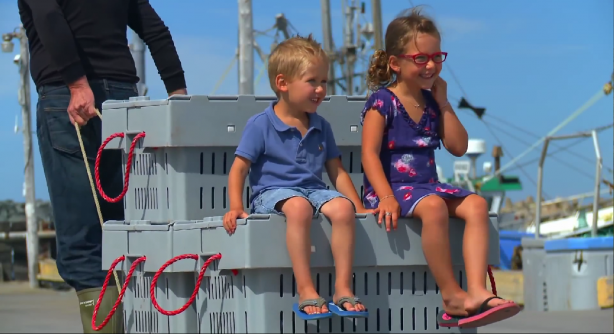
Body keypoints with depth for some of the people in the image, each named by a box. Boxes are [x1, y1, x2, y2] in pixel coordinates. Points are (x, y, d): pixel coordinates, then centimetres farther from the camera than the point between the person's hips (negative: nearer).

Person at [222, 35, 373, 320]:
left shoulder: (321, 127, 14)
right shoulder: (260, 125, -2)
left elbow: (337, 172, 18)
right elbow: (239, 168, -3)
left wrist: (359, 207, 10)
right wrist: (236, 208, -15)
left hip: (314, 190, 5)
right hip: (272, 192, -5)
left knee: (342, 207, -29)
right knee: (298, 206, -40)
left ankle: (343, 289, -24)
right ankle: (305, 291, -37)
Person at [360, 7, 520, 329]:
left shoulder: (431, 101, 13)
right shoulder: (382, 102, -7)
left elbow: (458, 147, 11)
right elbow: (369, 153, -16)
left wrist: (443, 103, 4)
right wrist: (386, 197, -28)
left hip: (427, 186, 7)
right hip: (390, 186, -7)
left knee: (476, 204, -18)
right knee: (433, 206, -36)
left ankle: (477, 293, -31)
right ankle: (451, 296, -27)